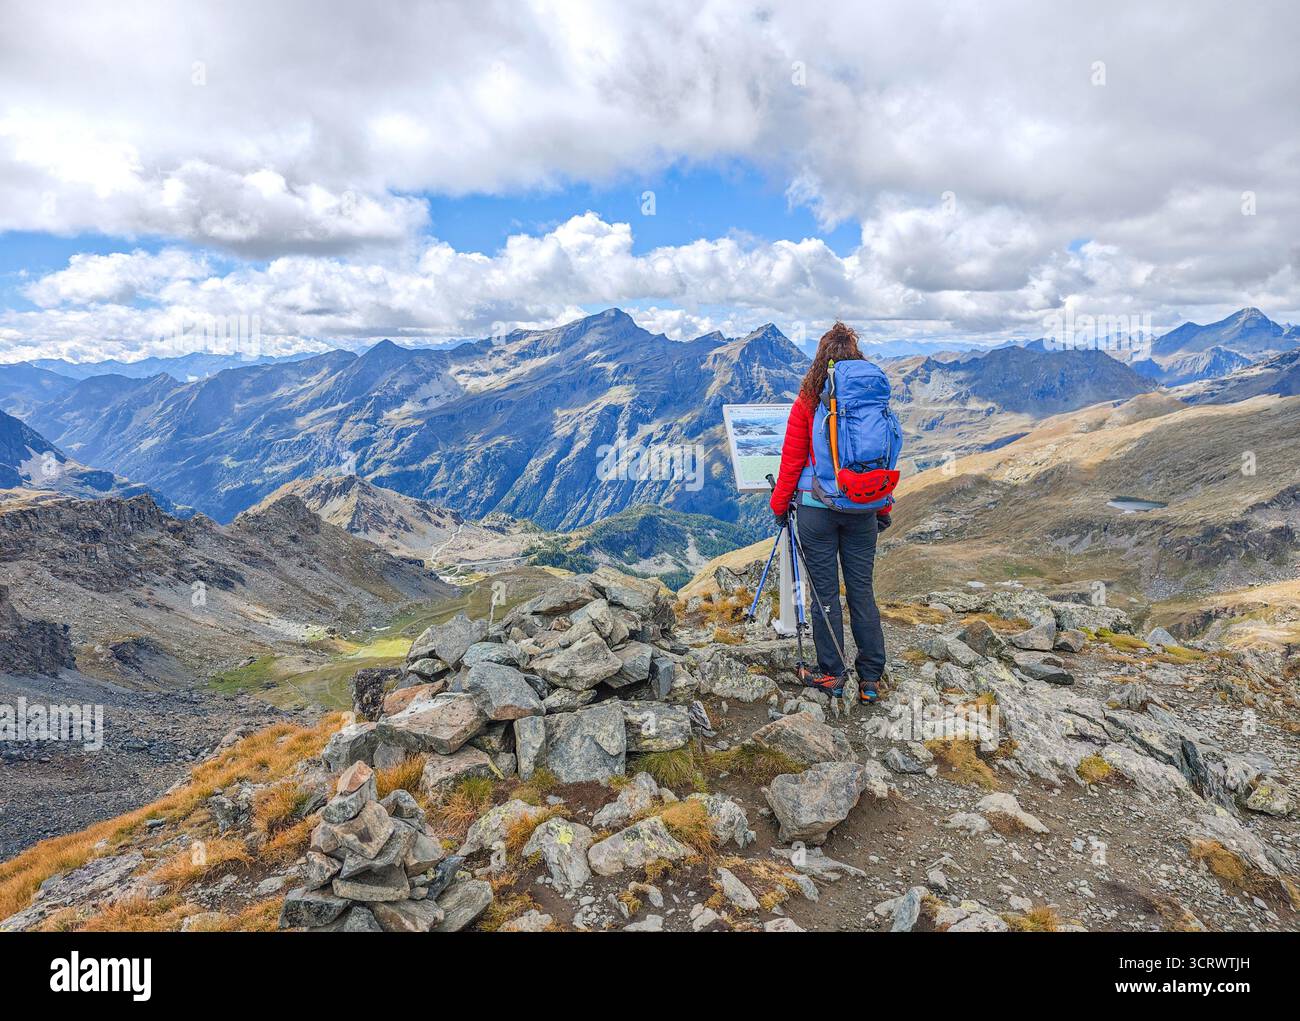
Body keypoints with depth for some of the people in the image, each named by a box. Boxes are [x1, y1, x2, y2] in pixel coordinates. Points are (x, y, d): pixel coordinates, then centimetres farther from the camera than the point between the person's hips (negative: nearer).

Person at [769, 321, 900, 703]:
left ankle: (831, 675, 15)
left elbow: (792, 457, -4)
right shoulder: (877, 395, 4)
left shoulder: (810, 399, -6)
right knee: (862, 590, 11)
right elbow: (887, 458, 8)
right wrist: (885, 509, 16)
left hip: (818, 507, -3)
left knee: (825, 592, 6)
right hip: (863, 511, 4)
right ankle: (870, 679, 17)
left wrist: (779, 503, 7)